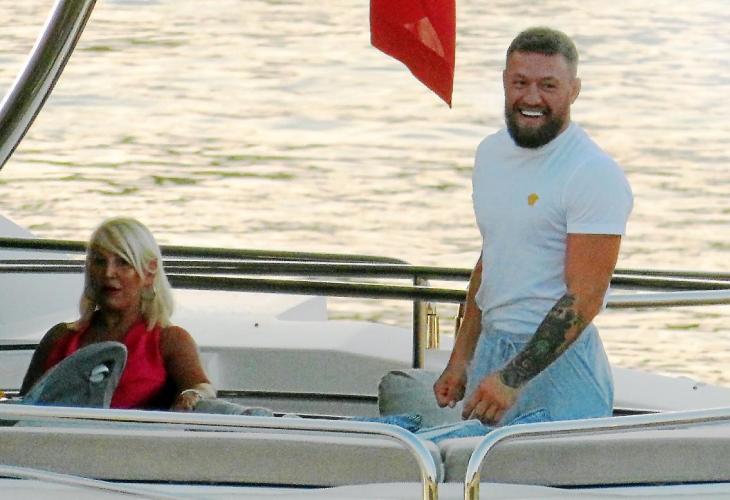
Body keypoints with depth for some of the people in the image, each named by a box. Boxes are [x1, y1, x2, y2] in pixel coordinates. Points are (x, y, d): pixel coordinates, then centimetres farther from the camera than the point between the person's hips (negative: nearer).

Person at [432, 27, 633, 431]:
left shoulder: (594, 174, -13)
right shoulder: (491, 153, 12)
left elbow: (584, 296, -18)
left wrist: (513, 378, -23)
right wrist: (460, 360, 19)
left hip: (557, 358, -7)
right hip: (490, 351, 7)